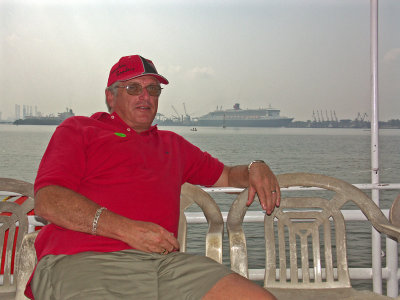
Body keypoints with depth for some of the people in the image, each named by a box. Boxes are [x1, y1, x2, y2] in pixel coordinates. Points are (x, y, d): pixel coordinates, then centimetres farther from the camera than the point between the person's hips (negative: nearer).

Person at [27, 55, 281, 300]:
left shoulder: (173, 143, 33)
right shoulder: (77, 129, 17)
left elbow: (225, 176, 45)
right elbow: (47, 201, 1)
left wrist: (255, 169, 19)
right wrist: (126, 229, -12)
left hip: (166, 262, 5)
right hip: (84, 261, -4)